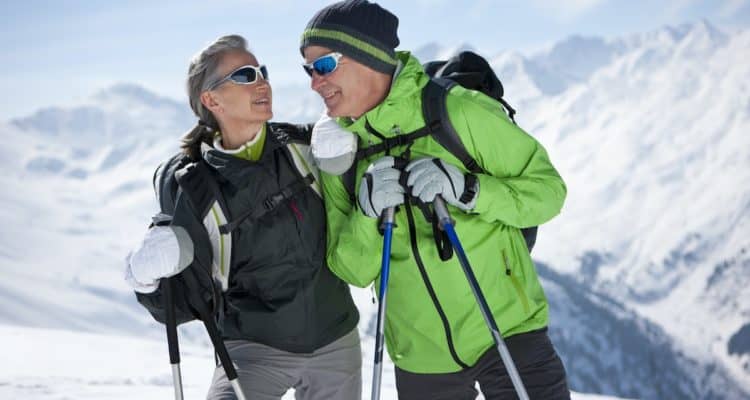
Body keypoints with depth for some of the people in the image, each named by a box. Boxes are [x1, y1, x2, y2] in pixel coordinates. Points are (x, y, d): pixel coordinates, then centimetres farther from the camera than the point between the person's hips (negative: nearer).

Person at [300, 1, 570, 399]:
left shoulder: (460, 111, -12)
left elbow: (548, 189, -9)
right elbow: (352, 271, -1)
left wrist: (467, 189, -24)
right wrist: (365, 212, -20)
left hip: (506, 330, -3)